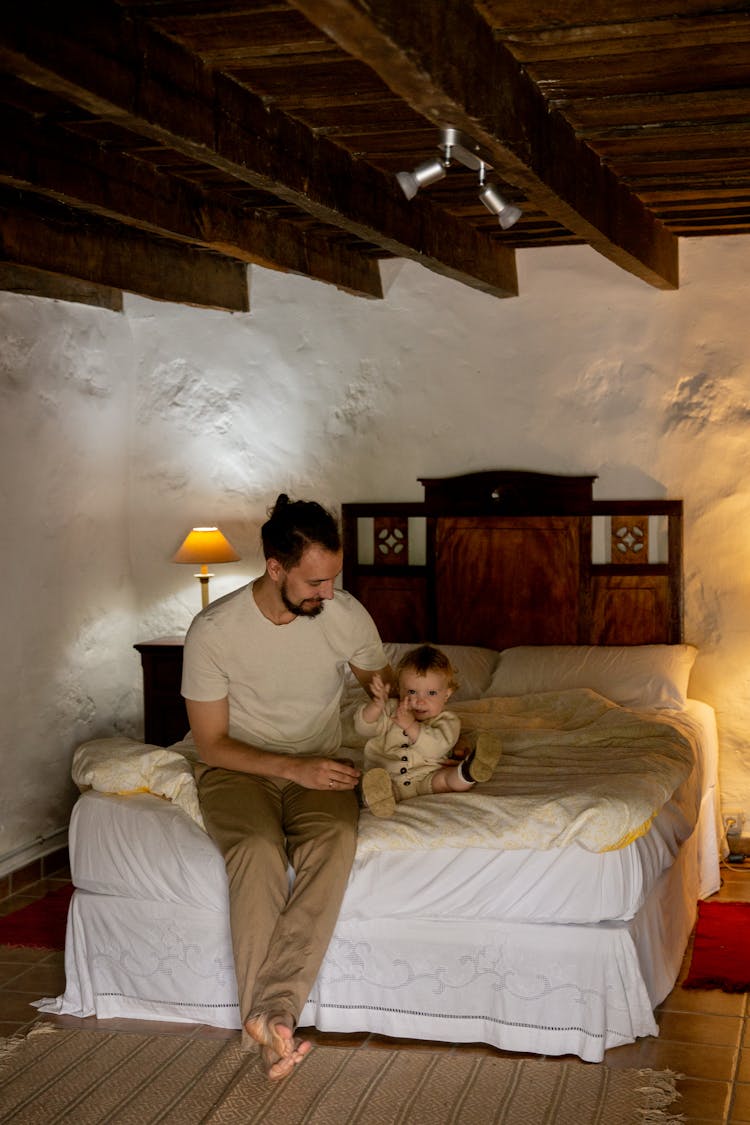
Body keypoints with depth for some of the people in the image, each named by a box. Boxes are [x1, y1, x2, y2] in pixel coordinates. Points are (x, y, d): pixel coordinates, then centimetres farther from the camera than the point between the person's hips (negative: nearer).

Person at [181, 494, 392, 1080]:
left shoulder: (346, 614, -8)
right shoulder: (213, 630, -16)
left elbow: (382, 679, 13)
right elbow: (212, 744, -10)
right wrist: (292, 768, -22)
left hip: (318, 764, 2)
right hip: (238, 766, -2)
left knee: (336, 837, -33)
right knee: (259, 847, -36)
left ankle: (272, 1011, -37)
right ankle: (272, 1022, -32)